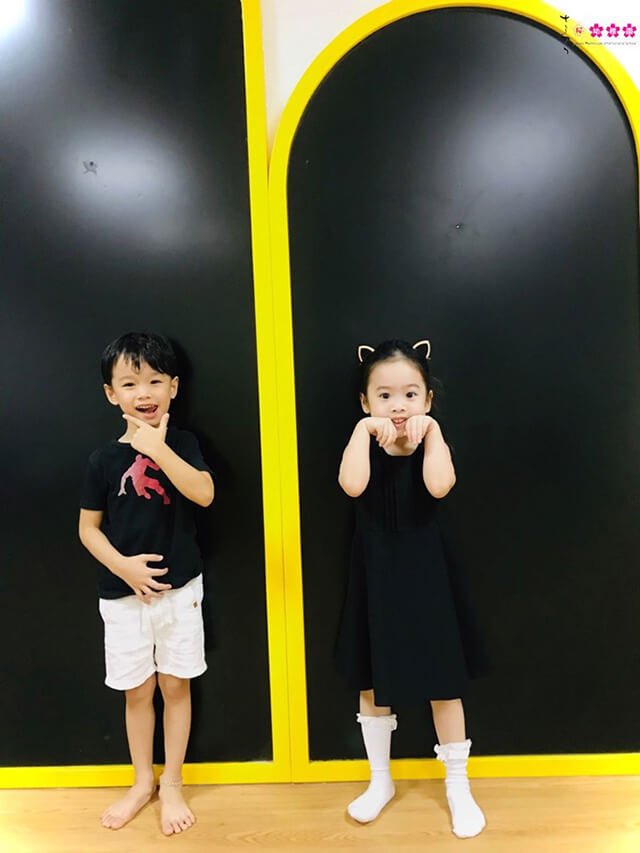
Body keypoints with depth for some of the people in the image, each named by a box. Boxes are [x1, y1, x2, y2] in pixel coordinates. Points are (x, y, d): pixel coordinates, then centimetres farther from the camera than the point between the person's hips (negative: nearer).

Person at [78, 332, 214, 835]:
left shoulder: (182, 444, -5)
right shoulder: (104, 458, -3)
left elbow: (205, 494, -22)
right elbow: (88, 527, 2)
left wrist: (157, 449, -24)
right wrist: (121, 565, -13)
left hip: (179, 589, -1)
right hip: (123, 594, 1)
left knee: (175, 685, 12)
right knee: (137, 690, 16)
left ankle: (172, 785, 34)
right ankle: (143, 782, 40)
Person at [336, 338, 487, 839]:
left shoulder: (432, 445, -7)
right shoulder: (365, 447, -7)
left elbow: (439, 486, -30)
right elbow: (352, 486, -30)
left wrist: (431, 430, -25)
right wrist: (364, 429, -27)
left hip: (426, 580, 0)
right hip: (376, 582, 1)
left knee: (444, 685, 14)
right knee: (372, 686, 17)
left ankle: (458, 786, 39)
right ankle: (381, 782, 42)